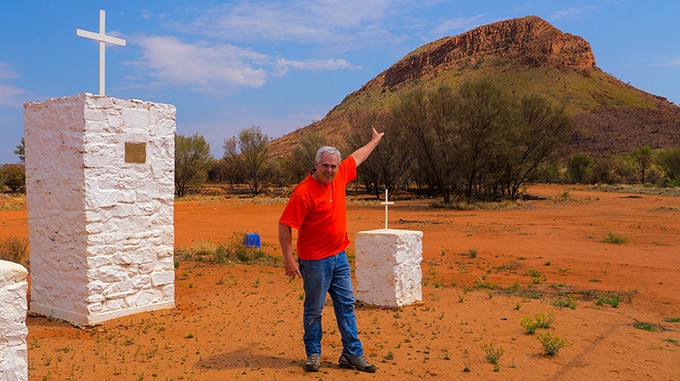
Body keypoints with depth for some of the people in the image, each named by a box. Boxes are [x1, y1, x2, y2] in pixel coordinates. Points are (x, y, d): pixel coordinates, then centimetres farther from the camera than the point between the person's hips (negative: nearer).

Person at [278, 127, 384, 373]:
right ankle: (313, 354, 23)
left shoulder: (339, 177, 2)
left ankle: (352, 354, 20)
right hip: (315, 261, -7)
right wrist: (288, 259, -19)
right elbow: (285, 225, -18)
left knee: (346, 305, 11)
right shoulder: (303, 192, -19)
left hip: (339, 257, 7)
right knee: (314, 310, 7)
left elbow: (356, 158, 21)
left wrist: (375, 140, 34)